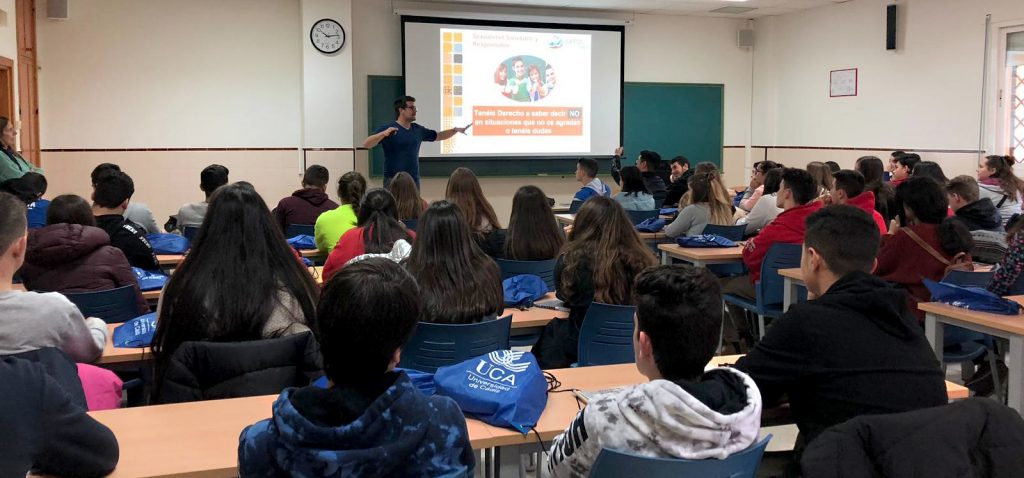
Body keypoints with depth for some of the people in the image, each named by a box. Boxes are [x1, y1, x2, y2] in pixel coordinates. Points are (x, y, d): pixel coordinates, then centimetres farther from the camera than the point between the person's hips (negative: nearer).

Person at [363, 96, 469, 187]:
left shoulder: (418, 129, 11)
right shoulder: (387, 128, -8)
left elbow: (438, 136, 26)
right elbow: (366, 145, -16)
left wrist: (455, 130, 14)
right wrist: (384, 133, -32)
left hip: (414, 180, 6)